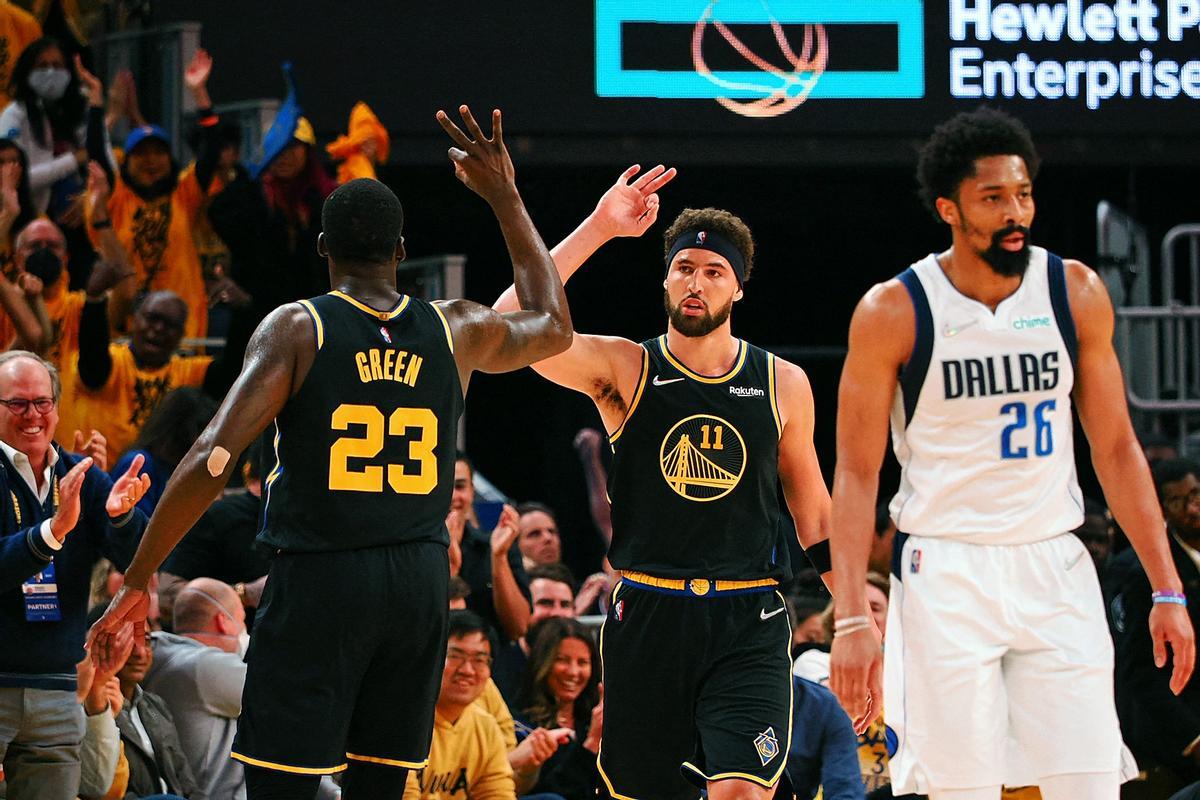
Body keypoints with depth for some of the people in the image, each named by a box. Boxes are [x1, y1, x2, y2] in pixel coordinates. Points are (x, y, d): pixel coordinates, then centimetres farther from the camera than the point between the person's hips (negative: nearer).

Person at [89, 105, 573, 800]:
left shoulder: (296, 329, -5)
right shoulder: (456, 331, 6)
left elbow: (215, 458, -14)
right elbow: (554, 326, 29)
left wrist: (137, 581, -10)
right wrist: (506, 198, 32)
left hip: (318, 582, -4)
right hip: (419, 582, 4)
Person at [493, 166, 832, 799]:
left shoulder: (782, 385, 7)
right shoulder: (625, 369, 0)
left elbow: (814, 511, 17)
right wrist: (597, 228, -18)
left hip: (749, 626, 0)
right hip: (647, 617, 0)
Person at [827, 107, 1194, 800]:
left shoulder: (1077, 294, 3)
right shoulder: (893, 313, -6)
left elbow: (1116, 448, 9)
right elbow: (857, 473, -3)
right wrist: (851, 619, -10)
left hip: (1056, 568, 3)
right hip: (946, 576, -3)